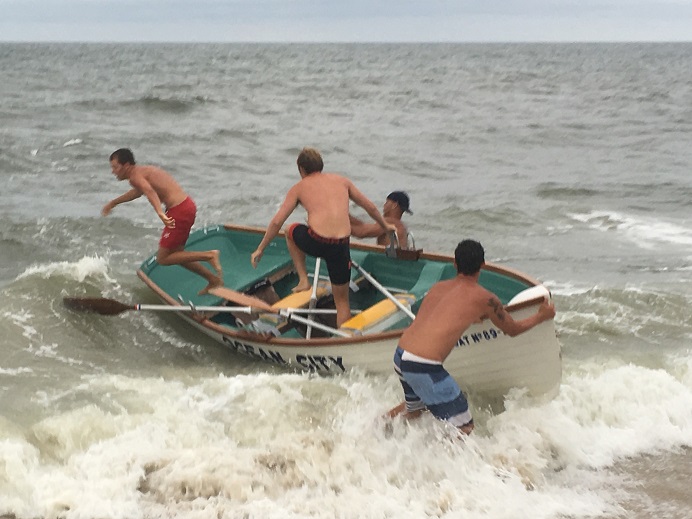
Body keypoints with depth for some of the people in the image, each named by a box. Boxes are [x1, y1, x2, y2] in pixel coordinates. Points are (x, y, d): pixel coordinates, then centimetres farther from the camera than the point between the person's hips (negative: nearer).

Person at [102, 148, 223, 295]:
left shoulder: (135, 176, -10)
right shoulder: (144, 171, 20)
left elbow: (150, 191, -33)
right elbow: (138, 191, 43)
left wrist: (160, 213, -50)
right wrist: (113, 203, 54)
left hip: (179, 211, -10)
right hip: (187, 205, 10)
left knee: (163, 258, -1)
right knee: (175, 254, 22)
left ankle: (209, 255, -7)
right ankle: (213, 279, 24)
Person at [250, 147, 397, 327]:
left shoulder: (299, 187, 13)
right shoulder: (341, 180, 20)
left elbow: (277, 222, 11)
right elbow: (370, 207, 27)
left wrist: (260, 249, 21)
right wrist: (385, 226, 44)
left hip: (316, 242, -2)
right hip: (341, 245, 2)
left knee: (292, 231, 33)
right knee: (342, 300, 17)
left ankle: (303, 280, 25)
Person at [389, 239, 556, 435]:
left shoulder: (438, 287, 16)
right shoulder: (484, 298, -1)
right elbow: (513, 329, 15)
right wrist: (541, 316, 31)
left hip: (399, 356, 8)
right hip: (424, 367, -8)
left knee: (412, 411, 34)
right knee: (464, 429, 2)